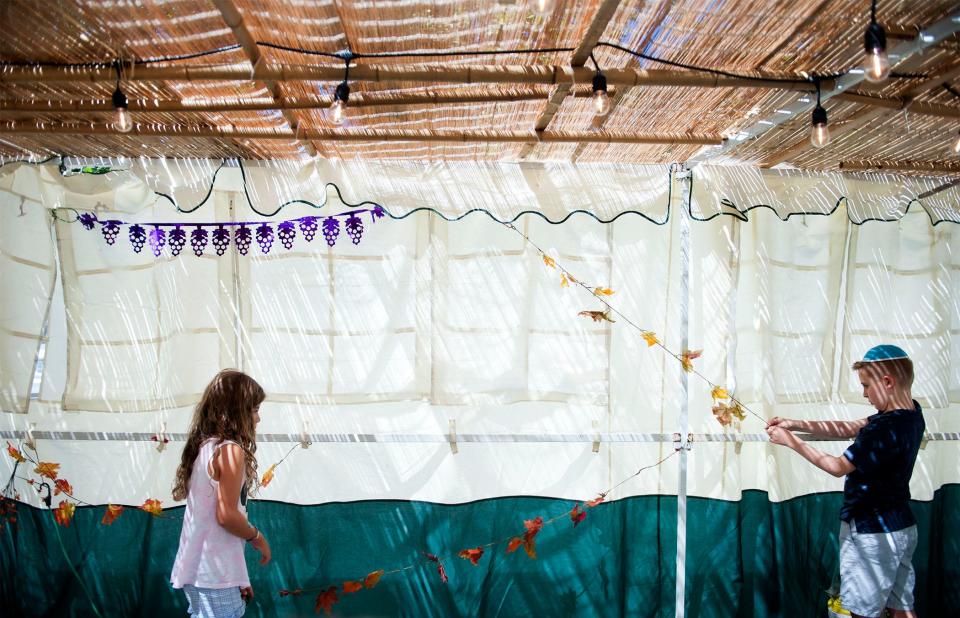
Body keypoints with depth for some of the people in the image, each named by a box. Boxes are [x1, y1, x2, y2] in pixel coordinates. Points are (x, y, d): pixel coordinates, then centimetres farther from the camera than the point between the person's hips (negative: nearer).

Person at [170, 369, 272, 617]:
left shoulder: (204, 447, 12)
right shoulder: (230, 450, -14)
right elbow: (226, 514, -20)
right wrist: (257, 536, -1)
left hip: (198, 568, 9)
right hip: (215, 572, -9)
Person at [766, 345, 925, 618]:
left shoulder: (884, 429, -28)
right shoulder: (911, 412, 0)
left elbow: (838, 467, -17)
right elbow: (848, 428, 4)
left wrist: (790, 441, -9)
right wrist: (795, 424, -1)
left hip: (873, 534, -9)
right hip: (902, 527, 9)